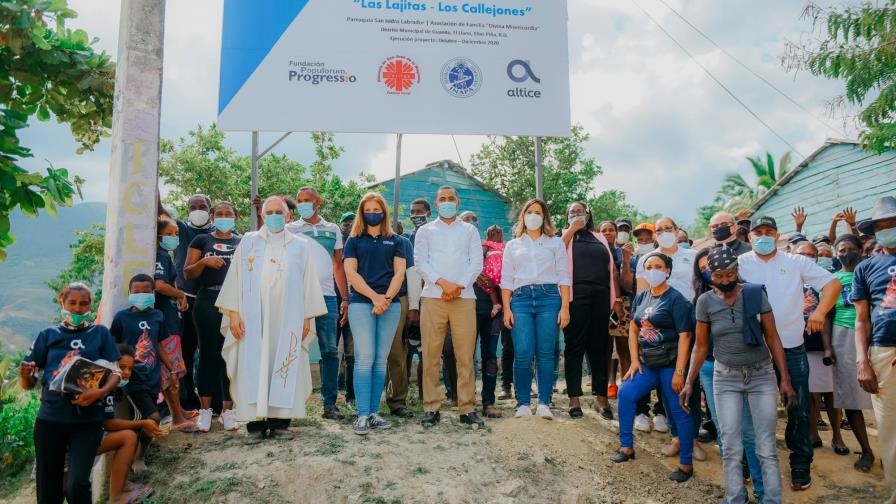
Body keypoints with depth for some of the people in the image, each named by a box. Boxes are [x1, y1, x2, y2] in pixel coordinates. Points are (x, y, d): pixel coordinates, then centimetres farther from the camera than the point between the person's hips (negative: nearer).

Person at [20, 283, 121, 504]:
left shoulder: (100, 333, 6)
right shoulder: (48, 335, 9)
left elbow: (116, 372, 0)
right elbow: (28, 384, 9)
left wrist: (100, 392, -19)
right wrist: (25, 375, -14)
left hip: (87, 419, -2)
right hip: (50, 417, 2)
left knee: (77, 485, -16)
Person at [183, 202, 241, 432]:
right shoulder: (201, 240, 11)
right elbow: (188, 273, 6)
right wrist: (204, 261, -12)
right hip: (207, 303, -1)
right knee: (208, 353, 0)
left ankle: (227, 409, 6)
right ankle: (205, 409, 7)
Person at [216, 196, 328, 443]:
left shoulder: (300, 246, 10)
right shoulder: (248, 242, 9)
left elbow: (308, 284, 8)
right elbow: (235, 278, 5)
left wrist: (307, 317, 2)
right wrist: (233, 312, -4)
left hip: (287, 319, 0)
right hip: (253, 319, 0)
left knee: (284, 367, 0)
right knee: (253, 367, -2)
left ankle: (280, 422, 7)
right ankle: (255, 424, 3)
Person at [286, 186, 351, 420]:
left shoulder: (333, 230, 14)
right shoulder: (290, 230, 8)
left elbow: (338, 266, 15)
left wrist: (345, 298, 8)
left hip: (327, 297, 2)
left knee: (330, 351, 2)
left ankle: (330, 403, 8)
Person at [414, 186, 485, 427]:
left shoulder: (470, 231, 17)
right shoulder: (425, 231, 15)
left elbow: (477, 263, 7)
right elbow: (420, 262, 3)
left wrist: (459, 286, -8)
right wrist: (443, 283, -12)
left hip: (464, 298, 0)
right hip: (432, 298, 0)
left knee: (466, 356, -2)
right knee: (431, 355, -2)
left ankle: (467, 408, 3)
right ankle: (431, 407, 5)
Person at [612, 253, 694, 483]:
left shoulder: (676, 299, -11)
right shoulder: (641, 297, 9)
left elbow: (684, 336, -15)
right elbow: (633, 329, 13)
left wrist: (679, 371, -19)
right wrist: (634, 361, 3)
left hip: (670, 364, -6)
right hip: (648, 363, 6)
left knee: (679, 412, 0)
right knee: (625, 393, -2)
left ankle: (686, 464, 12)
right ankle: (627, 447, 13)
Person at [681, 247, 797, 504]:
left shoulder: (756, 293, -6)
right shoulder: (705, 301, -3)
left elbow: (773, 338, -2)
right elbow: (701, 346, 3)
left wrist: (785, 379, -5)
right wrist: (689, 382, -1)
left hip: (762, 376, 0)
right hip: (726, 379, 1)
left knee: (767, 448, 1)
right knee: (731, 449, 2)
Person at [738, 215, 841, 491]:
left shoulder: (796, 262, 4)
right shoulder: (741, 263, 2)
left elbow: (832, 283, 3)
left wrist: (820, 312, -8)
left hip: (792, 349, 1)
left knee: (799, 409, 7)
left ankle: (800, 465, 23)